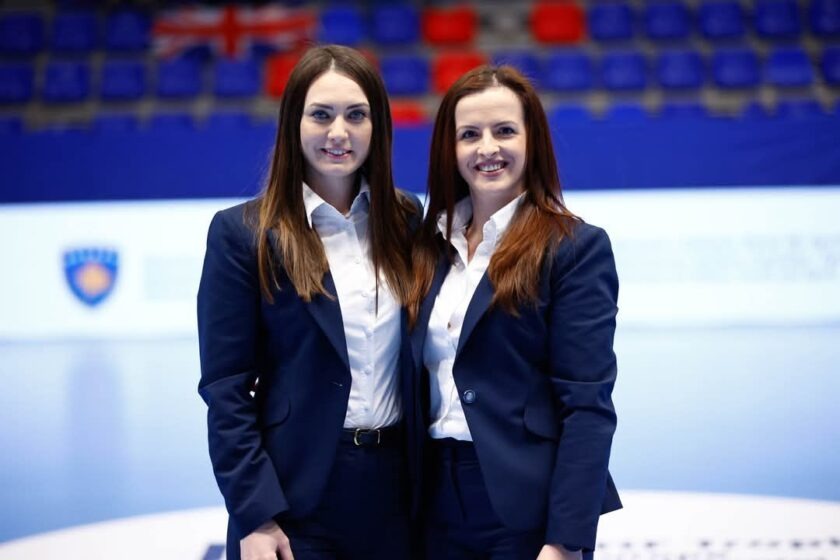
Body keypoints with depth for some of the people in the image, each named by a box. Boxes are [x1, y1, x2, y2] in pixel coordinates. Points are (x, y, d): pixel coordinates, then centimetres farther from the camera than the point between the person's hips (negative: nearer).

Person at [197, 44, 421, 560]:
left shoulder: (406, 220, 6)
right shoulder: (243, 232, -6)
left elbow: (419, 357, 11)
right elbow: (226, 389, -8)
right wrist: (255, 516, -13)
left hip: (398, 481, 4)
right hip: (298, 492, -4)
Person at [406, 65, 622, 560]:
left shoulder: (576, 248, -7)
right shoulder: (432, 245, 9)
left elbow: (588, 405, -13)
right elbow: (422, 383, 10)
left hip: (528, 508, -5)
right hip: (441, 504, 5)